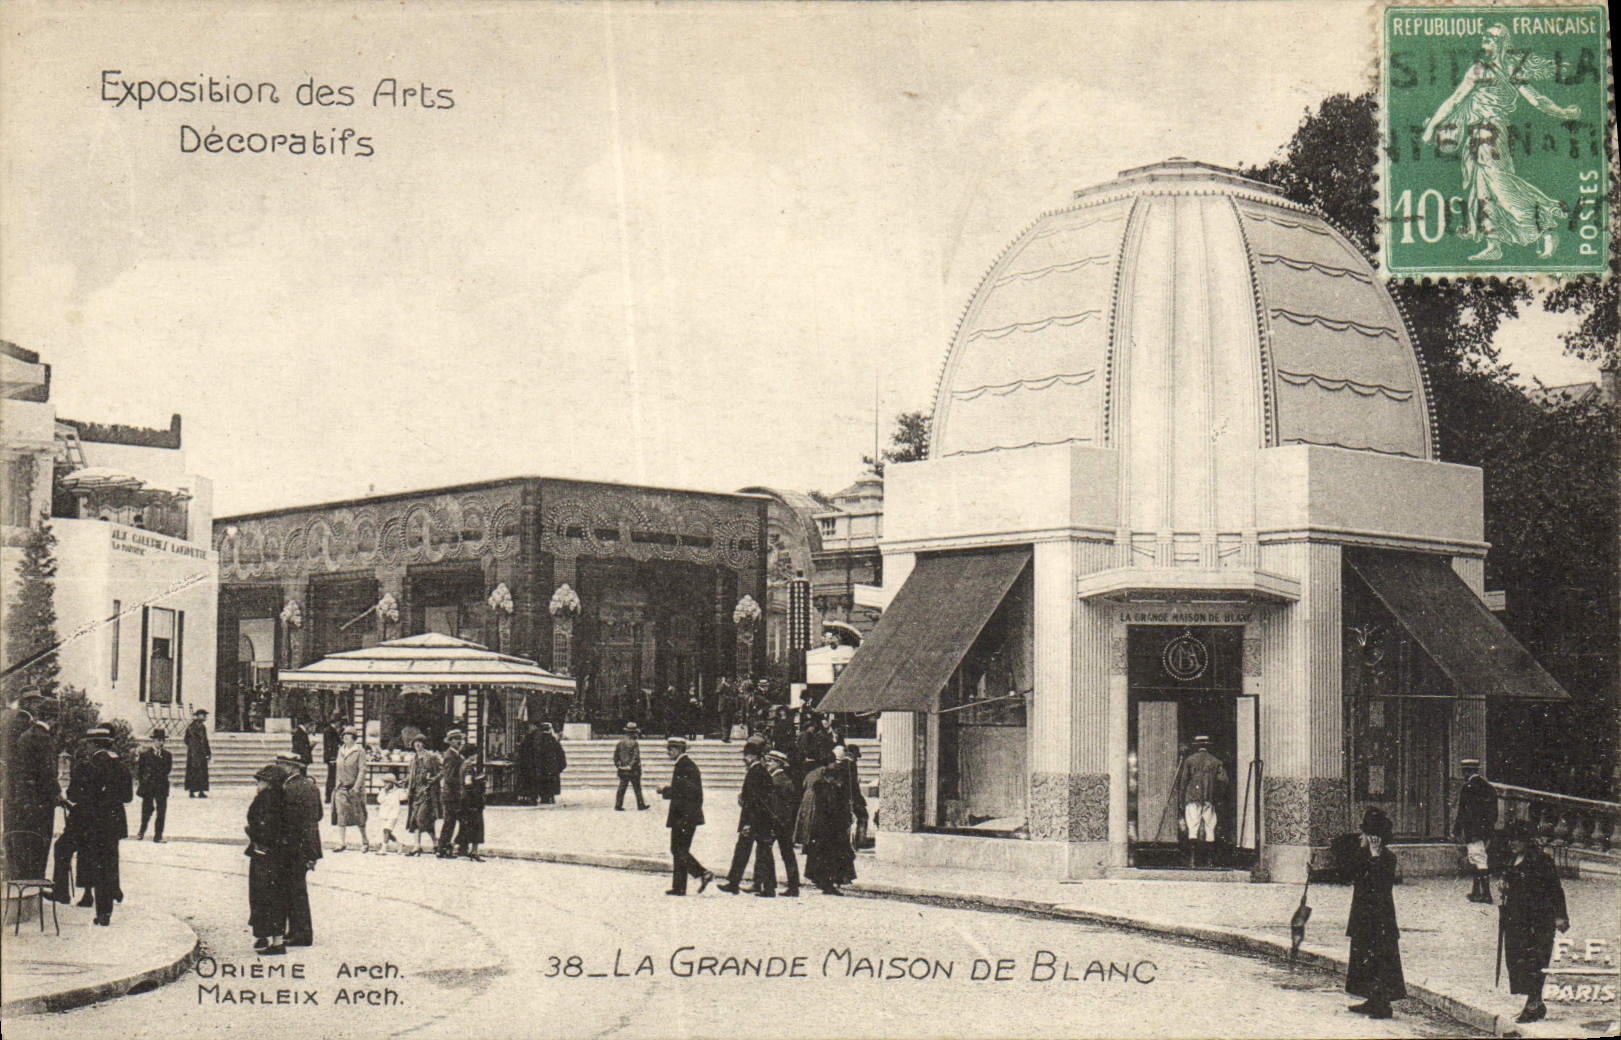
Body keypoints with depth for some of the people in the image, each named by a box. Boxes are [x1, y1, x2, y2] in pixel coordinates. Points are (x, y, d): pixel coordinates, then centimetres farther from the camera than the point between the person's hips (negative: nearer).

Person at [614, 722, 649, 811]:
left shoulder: (620, 742, 6)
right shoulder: (634, 743, -13)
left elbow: (615, 755, 10)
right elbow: (636, 757, -19)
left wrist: (617, 765, 15)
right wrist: (631, 765, -12)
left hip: (622, 770, 5)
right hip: (633, 770, -5)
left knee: (621, 788, 7)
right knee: (637, 788, 6)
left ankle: (618, 806, 3)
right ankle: (641, 805, 12)